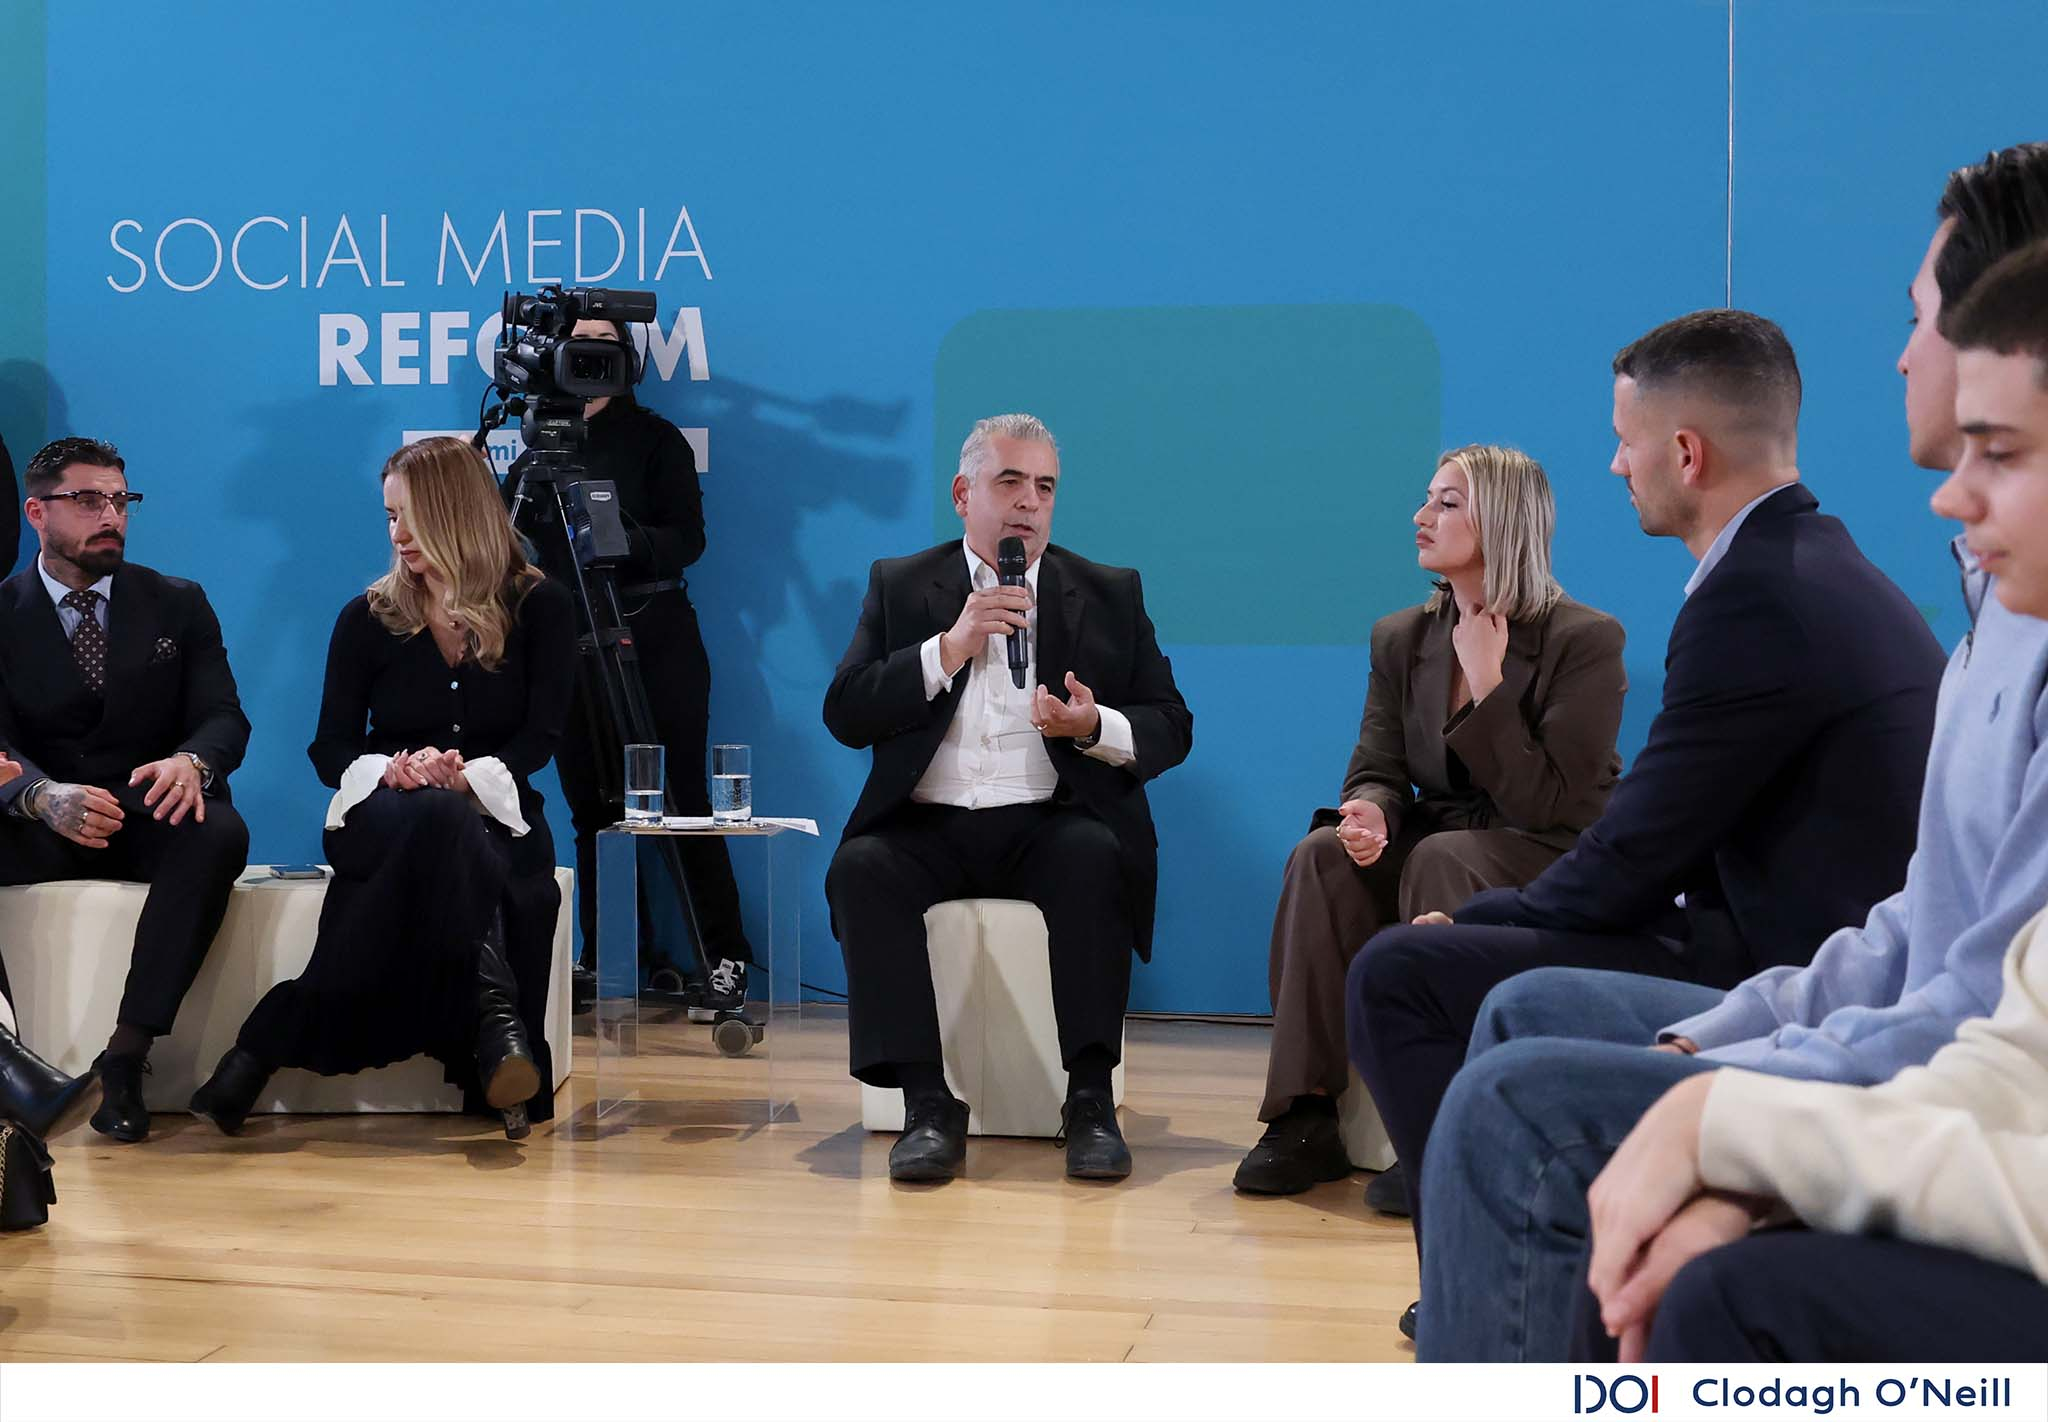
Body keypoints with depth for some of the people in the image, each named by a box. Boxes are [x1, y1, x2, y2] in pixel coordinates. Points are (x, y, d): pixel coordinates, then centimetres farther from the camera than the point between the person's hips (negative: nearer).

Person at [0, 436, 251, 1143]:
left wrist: (191, 762, -28)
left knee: (220, 834, -34)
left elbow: (224, 716, -1)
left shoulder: (177, 605, 9)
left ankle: (127, 1053, -32)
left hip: (151, 819, 1)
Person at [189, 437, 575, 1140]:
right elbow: (330, 750, 6)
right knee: (437, 816, -38)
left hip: (494, 816, 0)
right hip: (381, 819, 0)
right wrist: (390, 769, -17)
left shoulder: (539, 607, 4)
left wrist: (467, 773, -22)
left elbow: (541, 736, -3)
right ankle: (495, 1018, -43)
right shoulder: (367, 619, 8)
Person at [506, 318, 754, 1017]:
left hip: (653, 637, -4)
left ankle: (724, 961, -1)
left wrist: (631, 540, -25)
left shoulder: (654, 438, 2)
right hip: (570, 641, 4)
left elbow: (688, 538, -7)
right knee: (592, 807, 6)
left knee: (682, 799, -6)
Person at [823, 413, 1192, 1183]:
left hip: (1052, 824, 0)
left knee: (1096, 856, -34)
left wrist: (1095, 727, -13)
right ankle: (926, 1103, -27)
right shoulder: (899, 585, 12)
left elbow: (1172, 729, 10)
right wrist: (950, 647, -11)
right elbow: (845, 716, 0)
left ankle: (1090, 1098, -26)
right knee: (860, 867, -30)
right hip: (929, 827, 1)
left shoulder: (1110, 594, 13)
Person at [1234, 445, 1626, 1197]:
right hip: (1438, 845, 5)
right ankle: (1306, 1119, -27)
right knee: (1324, 856, -25)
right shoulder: (1401, 639, 8)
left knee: (1441, 859, -36)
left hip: (1553, 862, -5)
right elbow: (1378, 768, 3)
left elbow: (1547, 803, -16)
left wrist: (1487, 681, -19)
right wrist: (1370, 810, -21)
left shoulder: (1585, 640, -9)